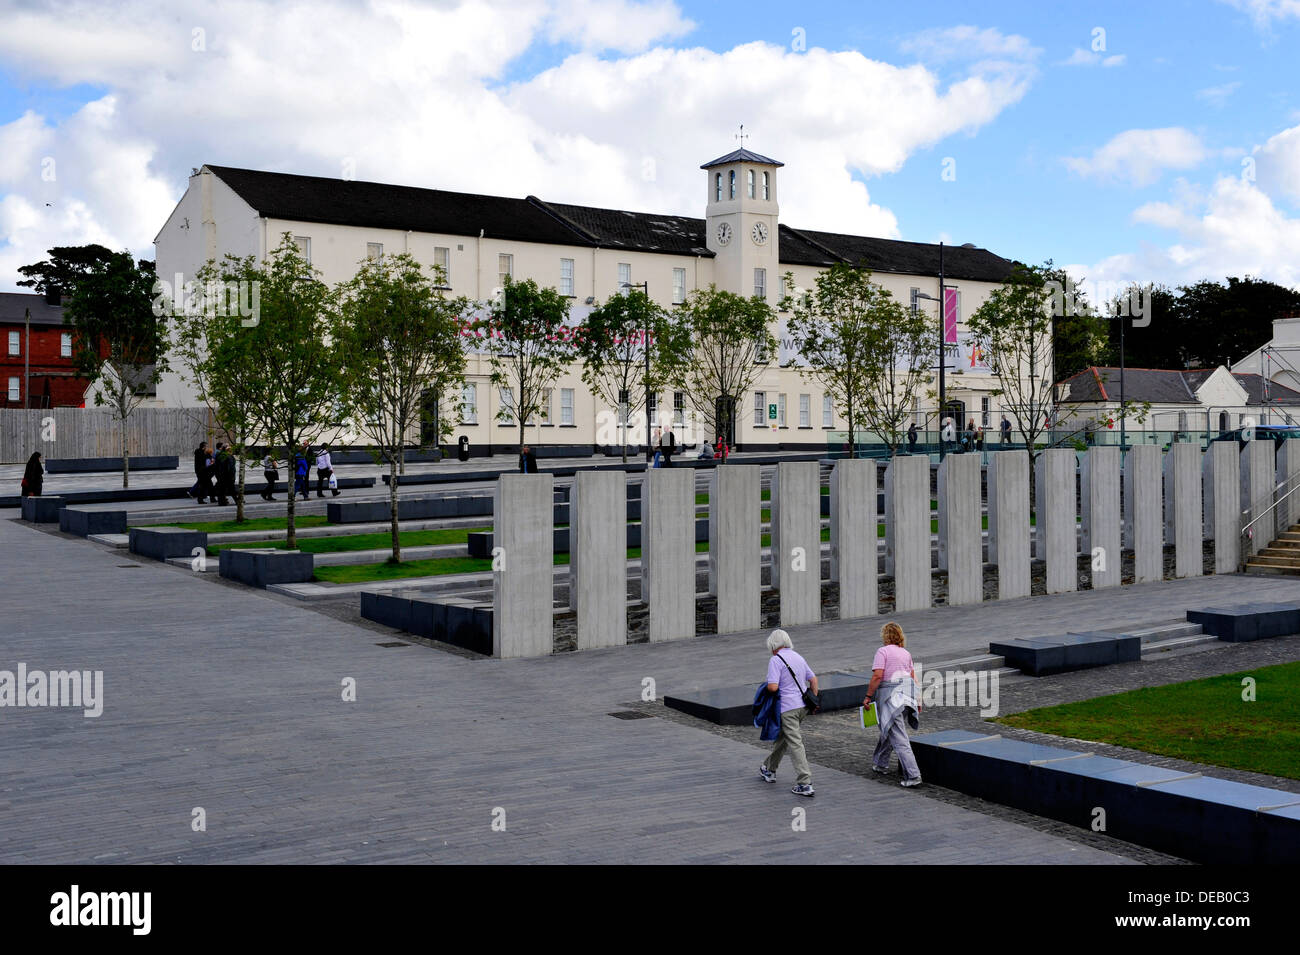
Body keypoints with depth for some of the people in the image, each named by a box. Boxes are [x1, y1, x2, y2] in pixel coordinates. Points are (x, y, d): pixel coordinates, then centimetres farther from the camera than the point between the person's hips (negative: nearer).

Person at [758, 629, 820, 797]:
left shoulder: (776, 660, -13)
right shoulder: (798, 657, 11)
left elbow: (773, 687, -21)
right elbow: (813, 679, 16)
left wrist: (766, 688, 1)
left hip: (788, 707, -8)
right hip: (802, 705, 8)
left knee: (795, 744, -8)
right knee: (783, 738, 22)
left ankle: (805, 783, -12)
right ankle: (769, 770, 38)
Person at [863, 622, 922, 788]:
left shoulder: (883, 651, -8)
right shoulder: (906, 653, 13)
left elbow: (877, 676, -16)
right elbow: (913, 678, 13)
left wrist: (868, 696, -10)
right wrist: (916, 700, 18)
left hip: (890, 696, -7)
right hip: (906, 695, 8)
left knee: (898, 737, -7)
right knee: (888, 730, 25)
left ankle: (913, 775, -13)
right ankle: (880, 763, 38)